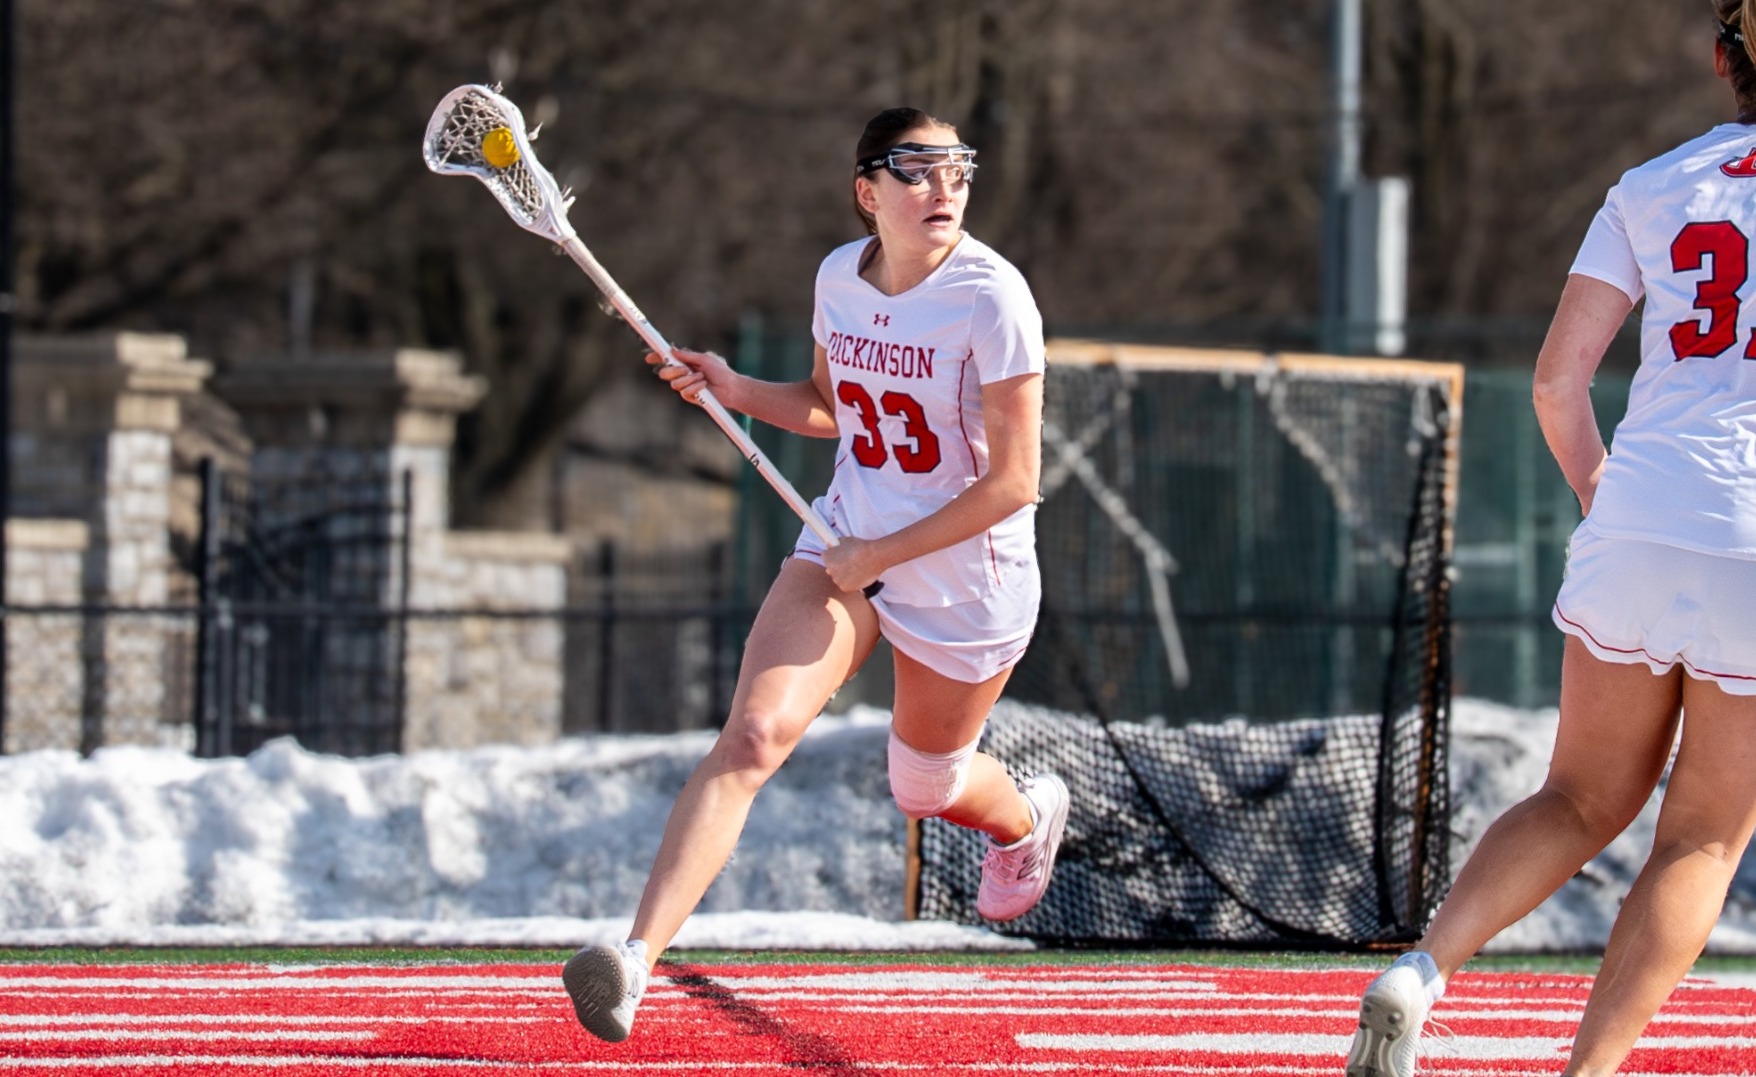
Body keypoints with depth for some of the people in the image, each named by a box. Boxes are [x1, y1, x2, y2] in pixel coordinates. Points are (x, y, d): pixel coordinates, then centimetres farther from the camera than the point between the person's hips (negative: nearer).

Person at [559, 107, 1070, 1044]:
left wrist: (881, 556, -18)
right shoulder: (839, 276, -3)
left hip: (966, 573, -4)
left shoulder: (991, 297, -21)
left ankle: (1028, 817, 56)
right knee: (752, 735, -18)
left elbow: (1012, 482, -20)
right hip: (847, 545, 4)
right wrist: (734, 390, -1)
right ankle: (638, 955, -26)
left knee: (925, 787, 17)